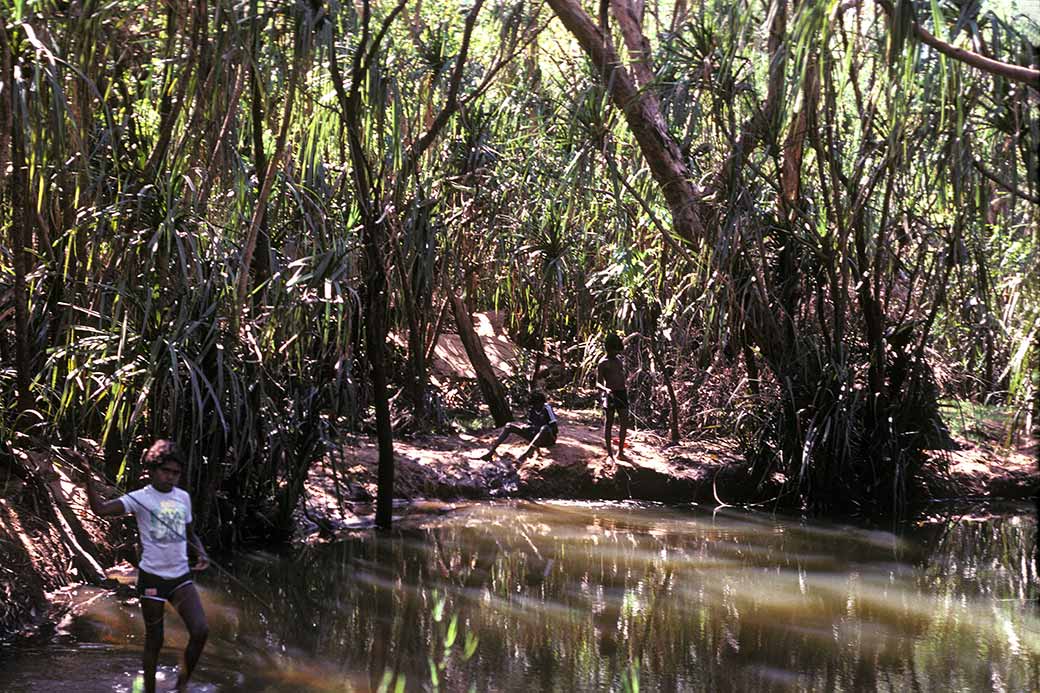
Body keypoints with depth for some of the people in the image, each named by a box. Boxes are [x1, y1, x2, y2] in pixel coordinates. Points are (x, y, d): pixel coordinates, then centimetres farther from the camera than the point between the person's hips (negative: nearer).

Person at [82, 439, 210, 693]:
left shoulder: (183, 497, 7)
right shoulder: (140, 498, -8)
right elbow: (100, 509, -22)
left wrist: (201, 553, 0)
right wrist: (88, 476, -34)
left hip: (181, 577, 3)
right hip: (152, 577, -3)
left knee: (201, 631, -11)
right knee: (154, 640, 7)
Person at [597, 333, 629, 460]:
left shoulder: (619, 359, 12)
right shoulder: (603, 363, -8)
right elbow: (598, 383, -13)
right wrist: (606, 389, -31)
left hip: (622, 394, 7)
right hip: (610, 395, -7)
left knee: (624, 424, 7)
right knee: (608, 424, 1)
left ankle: (620, 452, 18)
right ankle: (609, 454, 8)